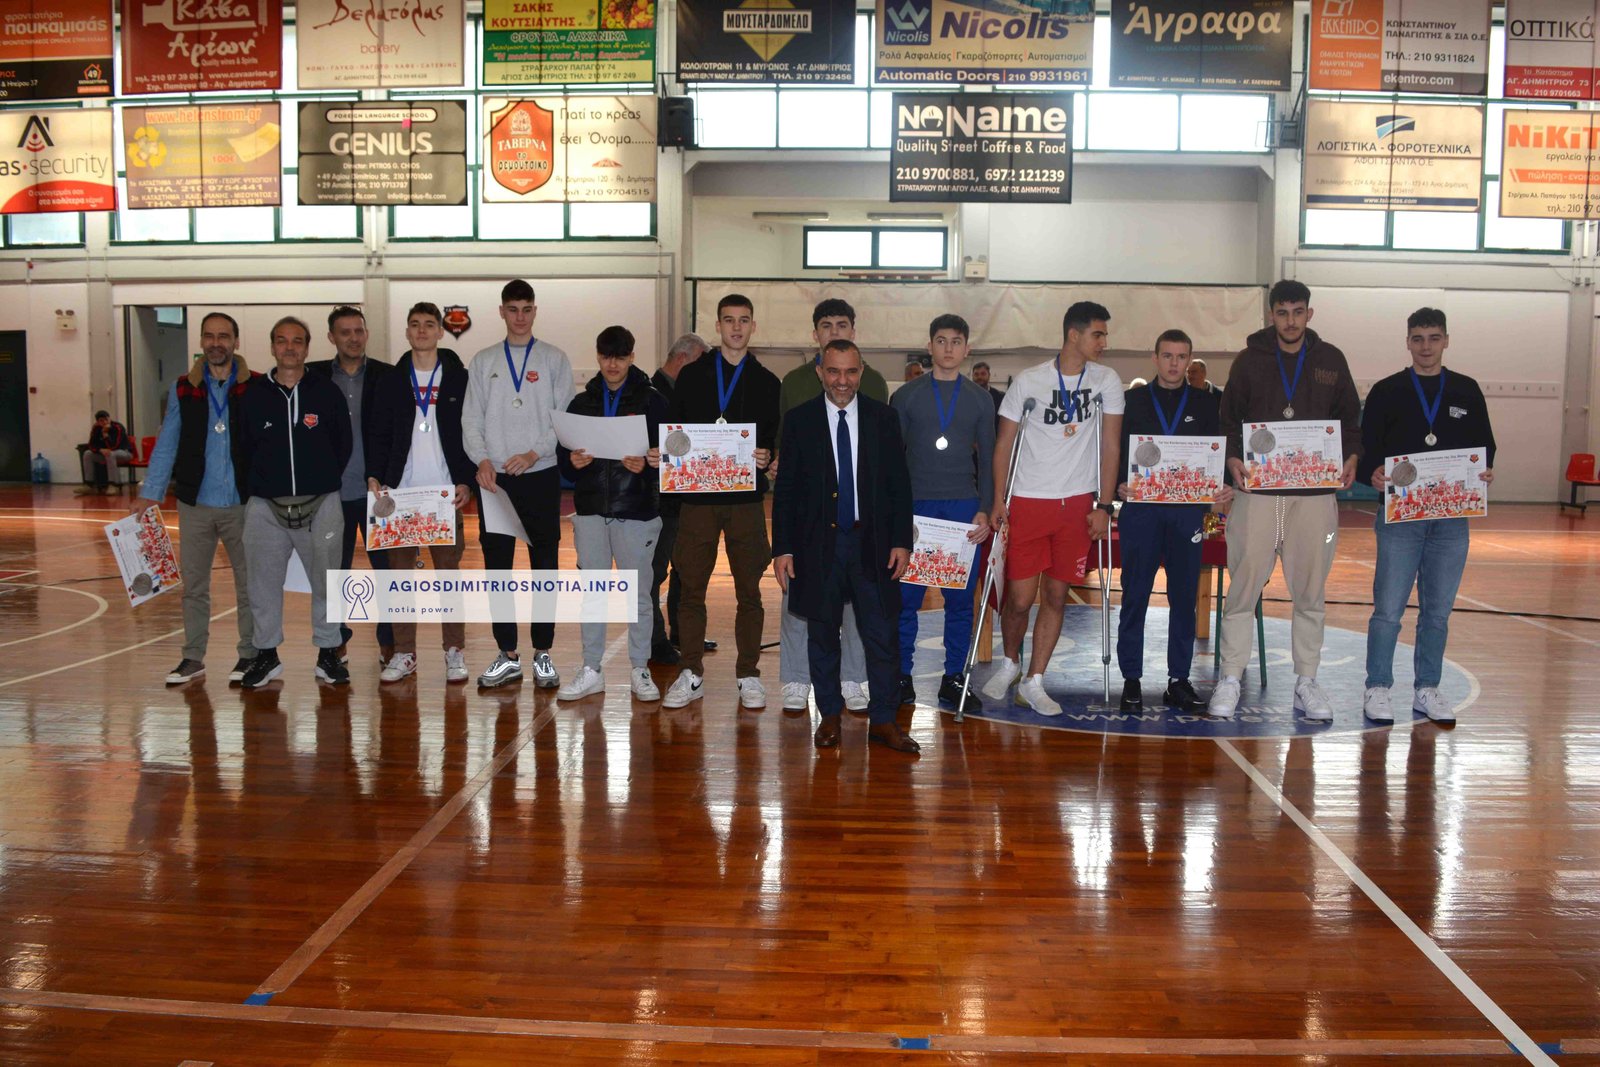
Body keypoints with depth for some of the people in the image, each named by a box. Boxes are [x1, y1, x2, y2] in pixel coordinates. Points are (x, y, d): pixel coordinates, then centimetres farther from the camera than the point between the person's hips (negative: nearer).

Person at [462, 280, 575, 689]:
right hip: (494, 478, 2)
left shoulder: (554, 359, 5)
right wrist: (482, 460, -9)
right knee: (497, 567, 4)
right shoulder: (483, 362, 11)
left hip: (541, 475, -2)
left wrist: (534, 453, -13)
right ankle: (508, 656, 13)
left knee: (544, 566, 2)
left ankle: (543, 655, 11)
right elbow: (471, 421, 7)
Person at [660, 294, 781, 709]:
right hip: (698, 495, 0)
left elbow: (777, 436, 8)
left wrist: (766, 454, -12)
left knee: (749, 590, 3)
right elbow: (671, 429, 9)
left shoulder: (766, 382, 10)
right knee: (691, 587, 3)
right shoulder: (692, 375, 10)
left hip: (746, 497, 0)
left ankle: (749, 675, 14)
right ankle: (690, 675, 14)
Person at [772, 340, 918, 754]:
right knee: (822, 635, 8)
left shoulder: (884, 418, 5)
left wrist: (902, 541, -1)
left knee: (881, 634, 3)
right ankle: (829, 716, 22)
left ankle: (883, 720, 13)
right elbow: (785, 489, 1)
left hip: (873, 544, 1)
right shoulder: (799, 420, 2)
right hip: (818, 545, 0)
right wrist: (783, 548, -4)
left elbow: (899, 484, 5)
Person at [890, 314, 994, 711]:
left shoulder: (980, 399, 11)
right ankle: (901, 677, 9)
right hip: (914, 506, -1)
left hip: (963, 509, 1)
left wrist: (984, 510, -1)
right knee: (906, 596, -1)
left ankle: (953, 679, 11)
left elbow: (987, 458, 10)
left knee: (961, 598, 2)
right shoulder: (906, 396, 7)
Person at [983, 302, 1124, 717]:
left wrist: (1104, 505, -2)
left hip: (1077, 503, 2)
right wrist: (998, 501, -5)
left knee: (1056, 596, 4)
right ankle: (1010, 662, 26)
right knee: (1020, 597, -2)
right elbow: (1004, 444, 1)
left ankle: (1033, 683, 15)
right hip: (1028, 501, -2)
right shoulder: (1029, 381, -3)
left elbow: (1110, 445, 3)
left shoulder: (1107, 380, 3)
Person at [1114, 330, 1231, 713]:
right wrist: (1120, 485, -13)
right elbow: (1115, 451, 5)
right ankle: (1132, 678, 7)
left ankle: (1179, 678, 13)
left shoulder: (1205, 403, 12)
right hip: (1140, 507, -1)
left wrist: (1224, 489, -10)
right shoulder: (1133, 400, 9)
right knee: (1135, 594, 0)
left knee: (1184, 596, 4)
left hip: (1188, 510, 2)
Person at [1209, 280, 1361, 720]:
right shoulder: (1250, 360, 6)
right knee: (1243, 588, -1)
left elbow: (1349, 418, 16)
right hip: (1257, 490, -1)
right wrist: (1233, 458, -9)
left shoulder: (1331, 360, 10)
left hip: (1315, 493, 2)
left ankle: (1306, 682, 18)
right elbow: (1229, 418, 8)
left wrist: (1351, 457, -2)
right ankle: (1230, 679, 8)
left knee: (1310, 591, 7)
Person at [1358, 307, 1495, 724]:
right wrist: (1373, 474, -21)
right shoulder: (1387, 392, 4)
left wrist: (1485, 471, -8)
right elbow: (1366, 448, 1)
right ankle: (1378, 689, 8)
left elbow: (1485, 446, 13)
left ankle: (1426, 689, 20)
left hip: (1452, 517, 3)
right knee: (1388, 608, -3)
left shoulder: (1467, 391, 11)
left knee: (1437, 611, 9)